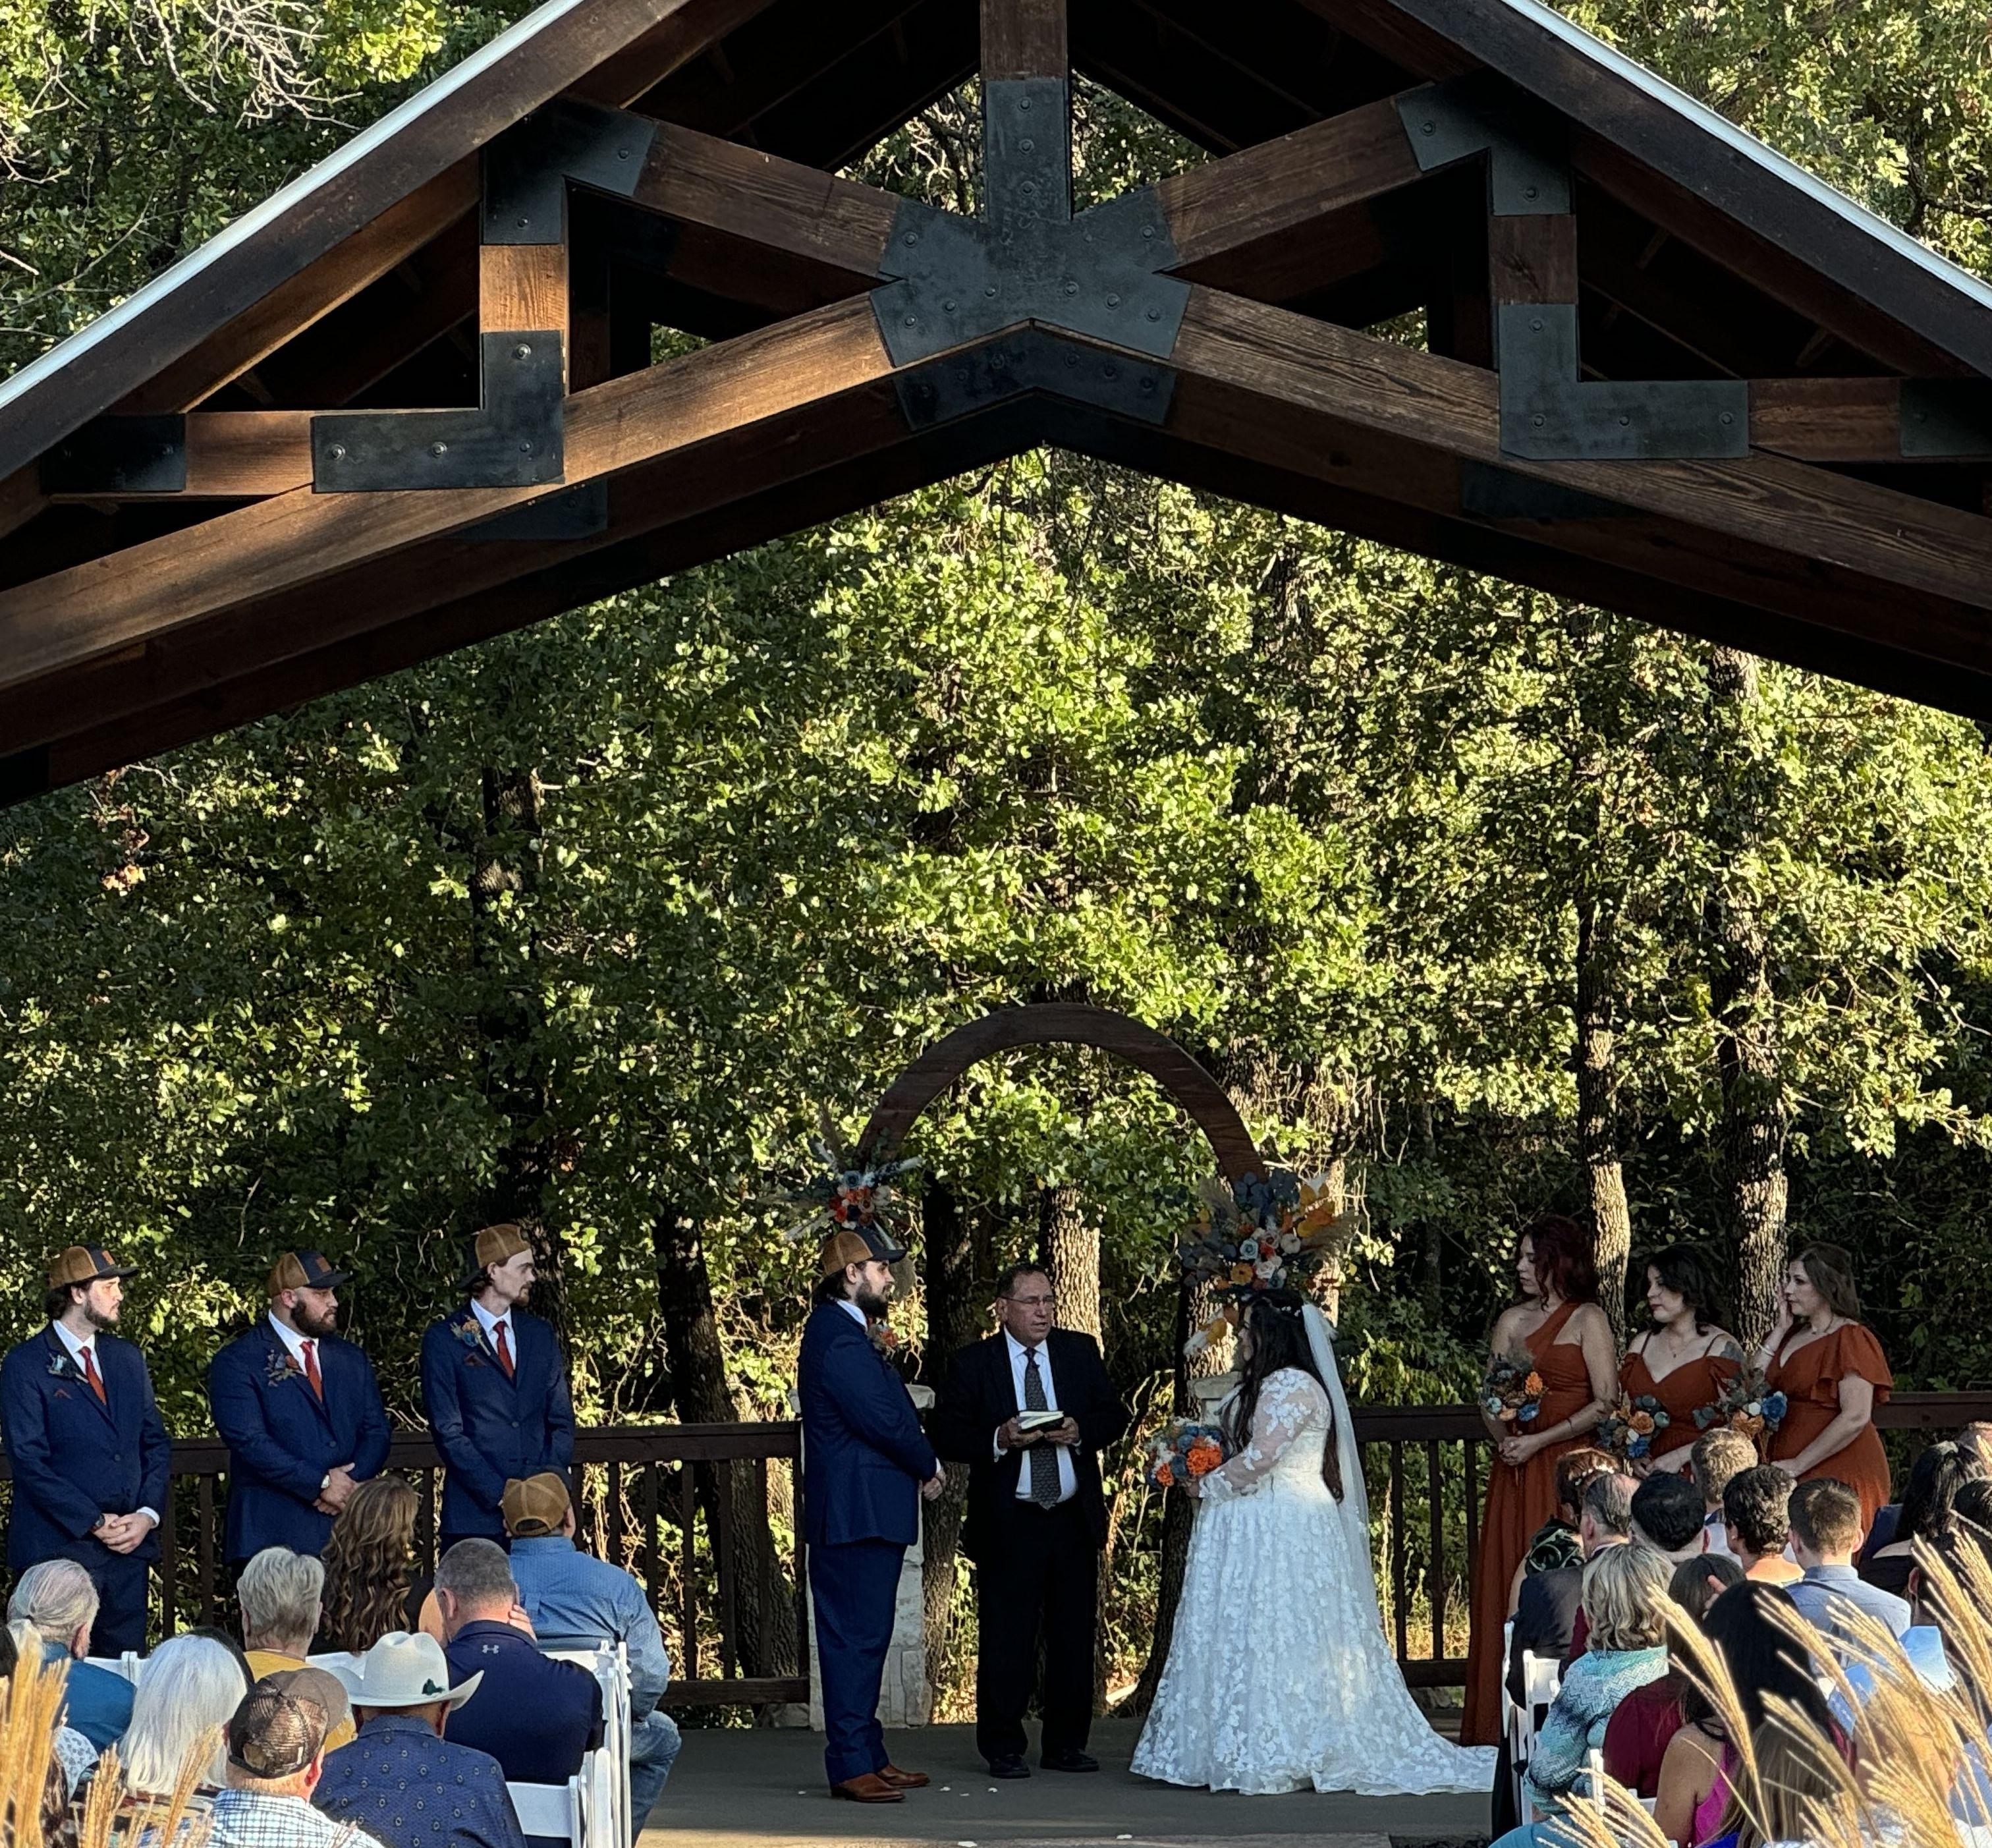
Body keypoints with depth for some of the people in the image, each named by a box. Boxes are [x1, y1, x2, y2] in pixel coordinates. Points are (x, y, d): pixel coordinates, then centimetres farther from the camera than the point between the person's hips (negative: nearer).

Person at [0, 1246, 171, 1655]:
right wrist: (95, 1523, -14)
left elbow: (156, 1444, 14)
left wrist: (147, 1514, -3)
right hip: (59, 1547, -5)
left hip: (129, 1545, 5)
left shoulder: (128, 1359, 15)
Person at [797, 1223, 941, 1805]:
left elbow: (885, 1414, 17)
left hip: (862, 1514, 11)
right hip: (859, 1513, -11)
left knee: (863, 1636, 14)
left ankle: (867, 1756, 21)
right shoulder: (840, 1341, -17)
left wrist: (919, 1464, 3)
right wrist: (930, 1466, -3)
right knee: (856, 1637, -8)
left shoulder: (841, 1333, 18)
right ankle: (851, 1764, -6)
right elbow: (885, 1420, -19)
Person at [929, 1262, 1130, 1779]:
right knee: (1006, 1640, -2)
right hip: (1008, 1524, -3)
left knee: (1075, 1636, 8)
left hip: (1074, 1519, 3)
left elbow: (1115, 1416, 9)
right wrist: (998, 1440, -20)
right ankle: (1002, 1749, 7)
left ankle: (1066, 1744, 19)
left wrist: (1081, 1431, -11)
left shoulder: (1081, 1352, 8)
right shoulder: (972, 1364, -2)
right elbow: (945, 1435, -4)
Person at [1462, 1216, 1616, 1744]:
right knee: (1507, 1588, 2)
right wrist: (1505, 1438, -6)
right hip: (1515, 1472, 5)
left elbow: (1605, 1403, -8)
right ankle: (1506, 1724, 4)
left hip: (1568, 1468, -5)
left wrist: (1540, 1441, -13)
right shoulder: (1512, 1321, 15)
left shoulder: (1588, 1320, -1)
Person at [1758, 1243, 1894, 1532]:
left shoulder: (1850, 1339, -7)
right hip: (1789, 1475, 7)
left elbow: (1856, 1418, -17)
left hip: (1840, 1472, -7)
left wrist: (1798, 1465, -15)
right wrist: (1779, 1330, 6)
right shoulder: (1792, 1335, 17)